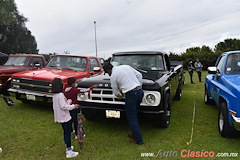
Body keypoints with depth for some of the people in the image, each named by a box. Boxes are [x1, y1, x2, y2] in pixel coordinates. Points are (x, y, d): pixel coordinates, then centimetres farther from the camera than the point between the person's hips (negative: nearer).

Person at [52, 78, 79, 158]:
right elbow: (63, 106, -24)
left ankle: (68, 147, 33)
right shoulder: (61, 95, -22)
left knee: (65, 132, 20)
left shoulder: (54, 95, 7)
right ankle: (69, 152, 3)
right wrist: (73, 106, -15)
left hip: (60, 117, 9)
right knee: (68, 133, -2)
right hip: (65, 117, -9)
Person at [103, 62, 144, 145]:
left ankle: (138, 140, 14)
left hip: (131, 94, -7)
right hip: (140, 91, 8)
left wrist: (121, 95, 29)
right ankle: (135, 134, 34)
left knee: (131, 119, 7)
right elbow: (139, 75, 13)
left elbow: (116, 93, 8)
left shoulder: (113, 77, -2)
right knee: (134, 115, 22)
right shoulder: (126, 66, 14)